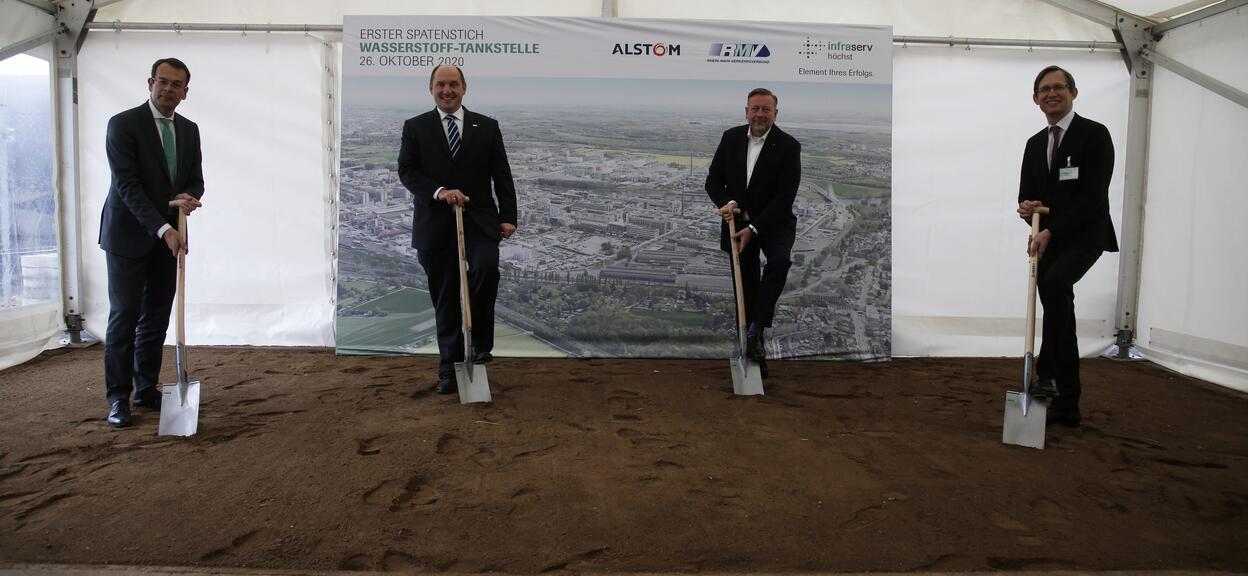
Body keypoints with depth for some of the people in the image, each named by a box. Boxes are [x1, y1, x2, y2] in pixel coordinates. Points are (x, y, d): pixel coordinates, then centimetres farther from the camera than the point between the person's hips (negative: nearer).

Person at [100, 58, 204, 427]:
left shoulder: (189, 130, 9)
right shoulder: (123, 124, -10)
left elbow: (195, 179, 12)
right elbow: (128, 184, -18)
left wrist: (190, 197, -13)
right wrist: (163, 228, -26)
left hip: (167, 237, 6)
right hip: (128, 236, -6)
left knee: (157, 317, 9)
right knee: (124, 316, -3)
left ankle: (146, 389, 19)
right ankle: (118, 397, 6)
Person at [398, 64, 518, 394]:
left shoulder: (487, 127, 10)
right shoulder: (415, 128, 7)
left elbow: (501, 175, 7)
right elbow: (406, 171, -2)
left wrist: (508, 216, -2)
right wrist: (439, 191, -18)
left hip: (479, 220, 0)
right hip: (435, 224, 0)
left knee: (486, 269, -26)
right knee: (445, 299, 4)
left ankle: (481, 343, -3)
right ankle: (449, 369, 16)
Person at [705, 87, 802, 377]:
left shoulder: (789, 146, -13)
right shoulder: (730, 137, -2)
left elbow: (785, 197, -16)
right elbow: (713, 180, 2)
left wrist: (754, 229, -23)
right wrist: (726, 203, -19)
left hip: (774, 222, -3)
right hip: (738, 221, 3)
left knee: (779, 260, -32)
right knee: (745, 286, 5)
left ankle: (756, 328, -21)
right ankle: (756, 344, 20)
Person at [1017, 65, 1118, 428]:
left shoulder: (1094, 135, -6)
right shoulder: (1035, 144, 14)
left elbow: (1093, 197, -15)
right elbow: (1027, 194, 15)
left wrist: (1051, 231, -21)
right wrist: (1026, 207, -10)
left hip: (1085, 235, -7)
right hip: (1049, 238, 7)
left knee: (1054, 283, -33)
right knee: (1055, 299, 8)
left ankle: (1050, 373, -25)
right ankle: (1066, 404, 18)